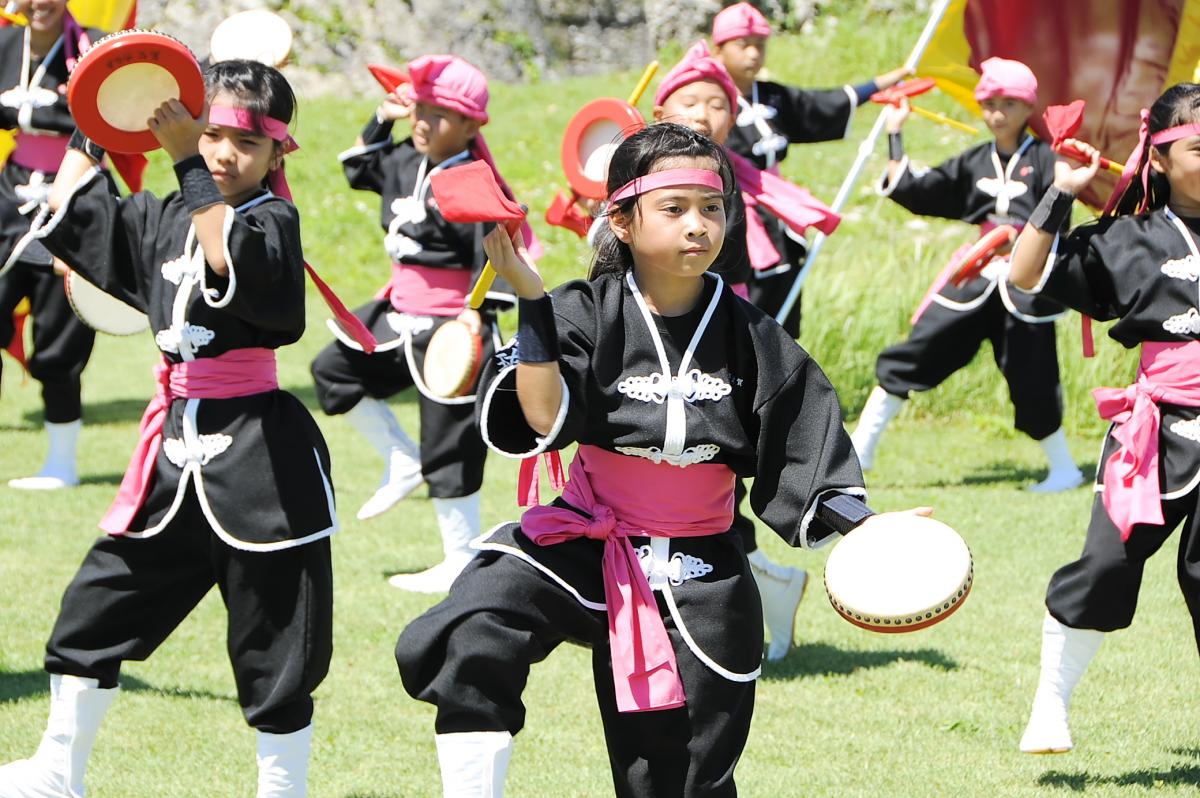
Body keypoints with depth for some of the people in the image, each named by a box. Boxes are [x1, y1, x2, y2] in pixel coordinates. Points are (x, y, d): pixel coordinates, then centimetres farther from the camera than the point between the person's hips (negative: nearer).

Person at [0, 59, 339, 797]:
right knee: (96, 605, 12)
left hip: (258, 455, -7)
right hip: (178, 445, 7)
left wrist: (188, 165, -29)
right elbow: (73, 212, 20)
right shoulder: (165, 218, 10)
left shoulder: (274, 220, -10)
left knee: (275, 649, 0)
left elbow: (226, 259, -31)